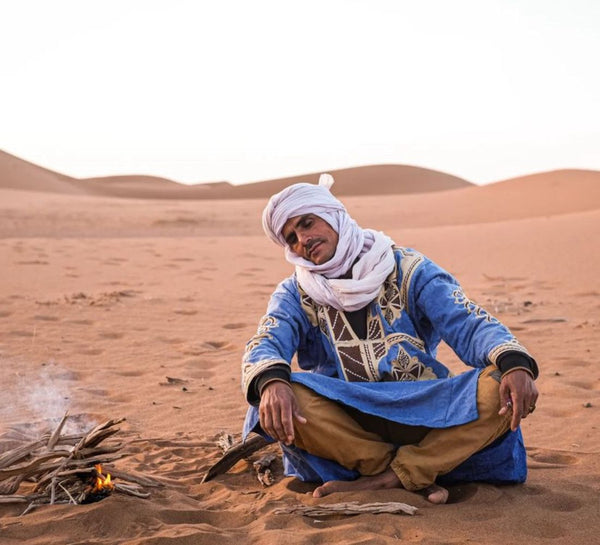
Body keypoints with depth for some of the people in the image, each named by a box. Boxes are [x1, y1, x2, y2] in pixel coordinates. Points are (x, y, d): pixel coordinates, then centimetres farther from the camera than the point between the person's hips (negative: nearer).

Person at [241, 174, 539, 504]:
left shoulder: (407, 270, 6)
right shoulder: (295, 294, 9)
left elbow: (469, 325, -5)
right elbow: (265, 344, -10)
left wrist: (514, 363, -27)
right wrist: (271, 381, -35)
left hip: (424, 421, 0)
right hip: (347, 426, 0)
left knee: (502, 387, -26)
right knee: (275, 395, -30)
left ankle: (384, 480, -25)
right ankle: (415, 478, -21)